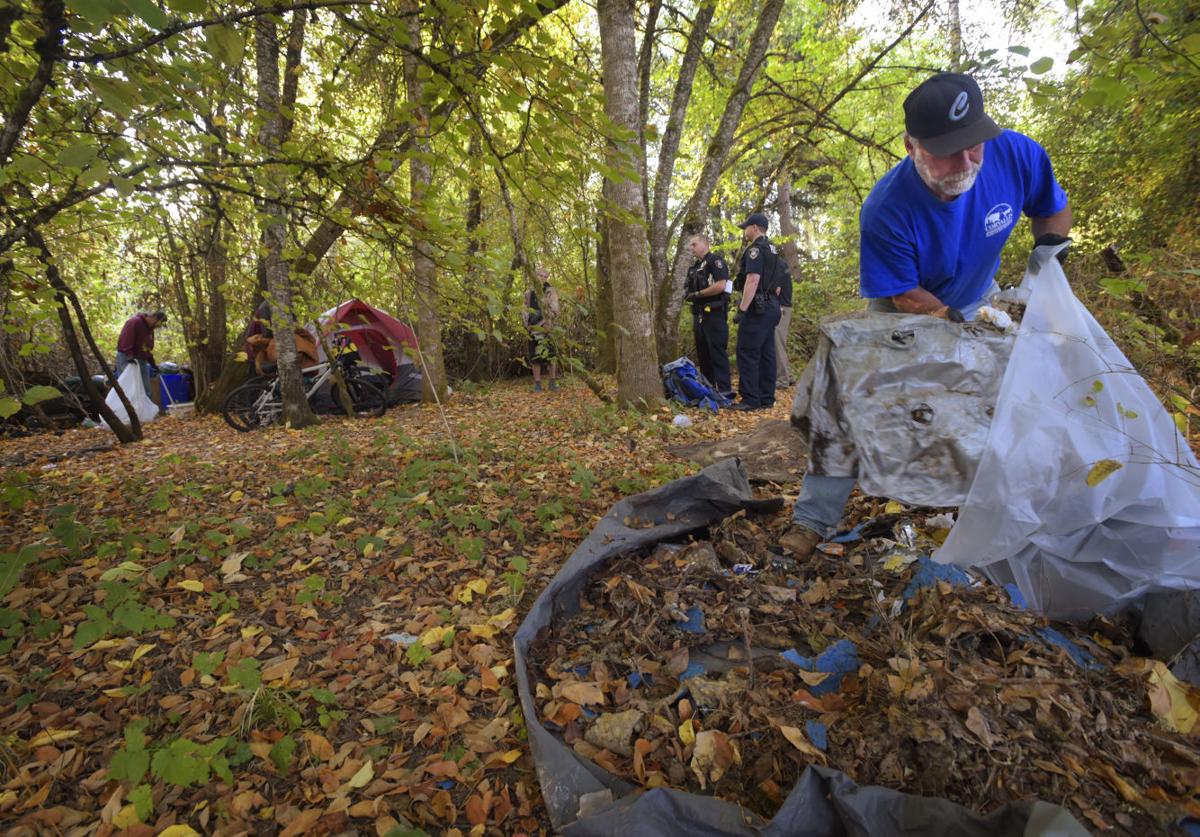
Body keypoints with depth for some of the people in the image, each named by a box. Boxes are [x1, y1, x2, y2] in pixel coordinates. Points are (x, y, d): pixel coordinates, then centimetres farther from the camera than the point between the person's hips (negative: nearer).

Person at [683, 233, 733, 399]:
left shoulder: (715, 261, -8)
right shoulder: (694, 267, 19)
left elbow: (720, 286, -20)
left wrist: (697, 294, -14)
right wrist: (689, 296, 5)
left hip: (714, 314, -9)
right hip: (699, 315, 9)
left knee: (717, 352, -10)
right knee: (703, 354, 11)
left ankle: (725, 390, -8)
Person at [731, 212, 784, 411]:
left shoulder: (755, 249, -11)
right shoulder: (774, 251, 20)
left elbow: (753, 280, -21)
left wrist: (741, 309, -22)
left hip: (757, 308, -10)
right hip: (772, 307, 10)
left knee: (747, 352, -9)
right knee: (766, 353, 9)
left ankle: (751, 399, -10)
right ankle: (767, 398, 12)